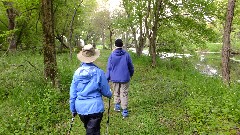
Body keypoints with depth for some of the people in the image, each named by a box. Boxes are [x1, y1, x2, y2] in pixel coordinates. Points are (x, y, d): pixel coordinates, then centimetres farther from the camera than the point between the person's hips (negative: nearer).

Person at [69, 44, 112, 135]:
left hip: (81, 108, 4)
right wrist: (110, 95, 20)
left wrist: (73, 109, 15)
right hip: (95, 107, -4)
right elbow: (106, 91, -4)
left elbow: (72, 93, 3)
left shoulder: (77, 72, -3)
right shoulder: (98, 72, -12)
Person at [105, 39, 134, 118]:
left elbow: (109, 68, -4)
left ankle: (117, 105, 25)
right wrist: (131, 74, 22)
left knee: (116, 92, 22)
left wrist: (107, 78, 3)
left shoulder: (112, 55, -6)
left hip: (115, 78, 1)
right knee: (124, 94, 4)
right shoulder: (126, 54, -6)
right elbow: (131, 66, 3)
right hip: (125, 78, -1)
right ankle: (124, 111, 3)